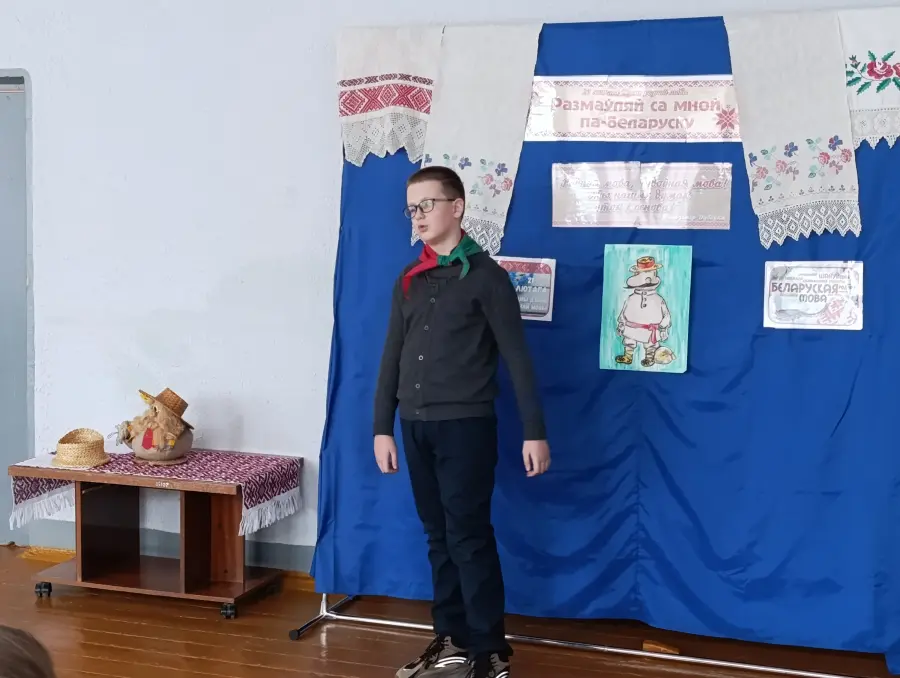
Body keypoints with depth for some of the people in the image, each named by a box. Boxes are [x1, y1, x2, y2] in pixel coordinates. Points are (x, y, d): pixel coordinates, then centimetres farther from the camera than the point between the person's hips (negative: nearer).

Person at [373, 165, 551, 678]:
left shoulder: (484, 274, -6)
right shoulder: (409, 281, 11)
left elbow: (517, 357, -8)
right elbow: (393, 358, 14)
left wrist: (535, 432, -11)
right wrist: (383, 427, 11)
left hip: (466, 426, -6)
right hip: (416, 427, 6)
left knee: (469, 537, -3)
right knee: (439, 537, 11)